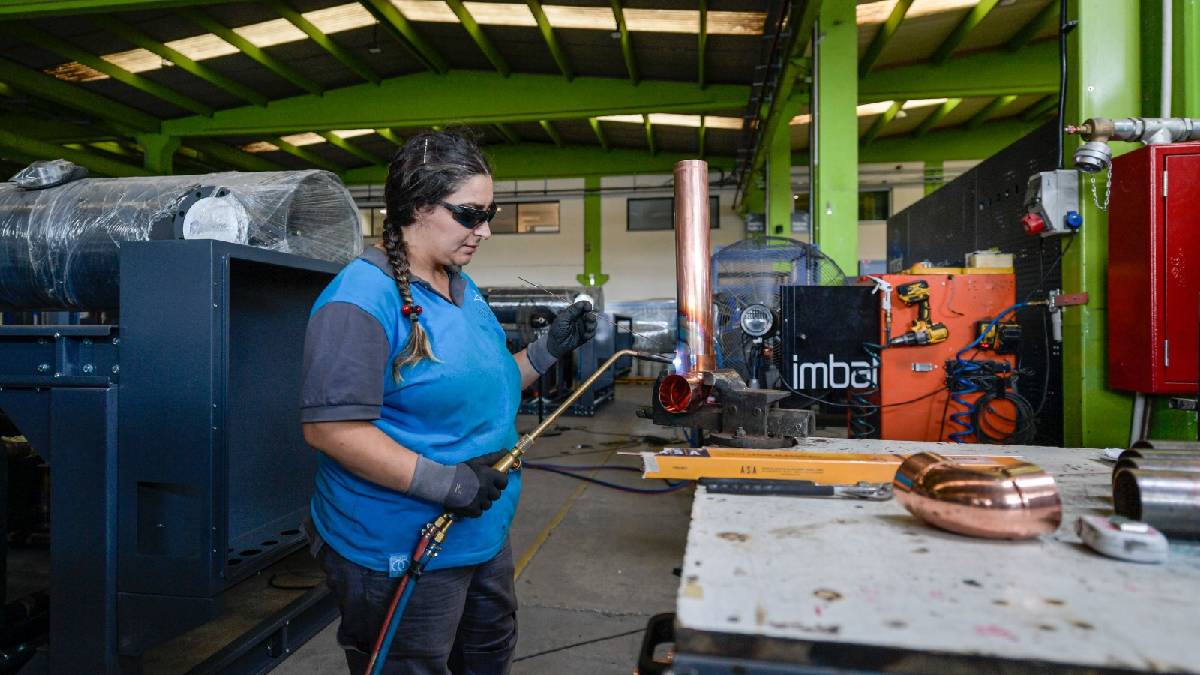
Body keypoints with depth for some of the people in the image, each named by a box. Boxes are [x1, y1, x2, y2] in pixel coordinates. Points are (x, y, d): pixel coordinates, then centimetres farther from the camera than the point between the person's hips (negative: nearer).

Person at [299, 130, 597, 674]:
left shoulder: (463, 287, 8)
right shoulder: (362, 296, -20)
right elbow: (329, 427, -27)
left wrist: (549, 348, 3)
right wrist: (443, 482, -29)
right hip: (399, 554, -9)